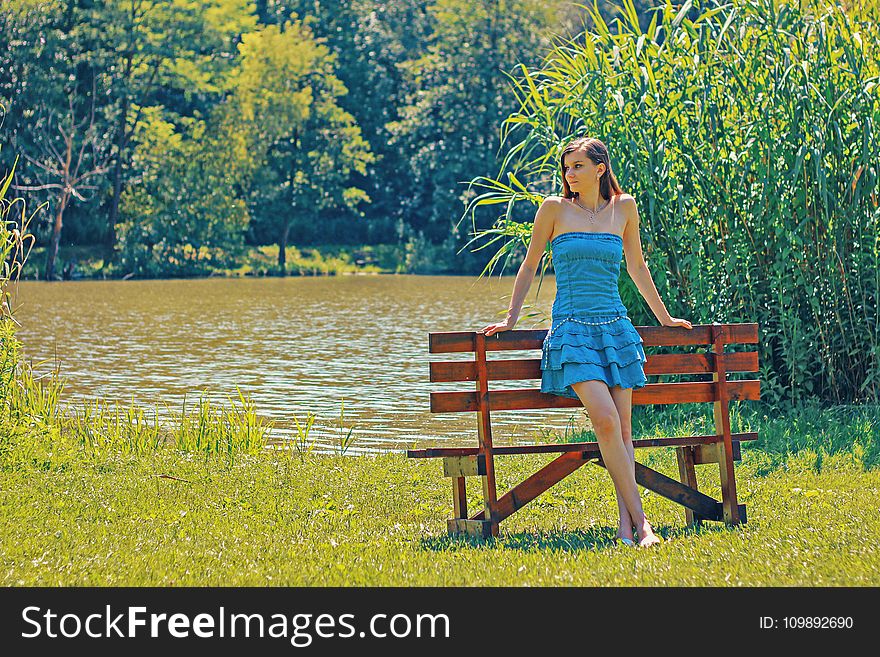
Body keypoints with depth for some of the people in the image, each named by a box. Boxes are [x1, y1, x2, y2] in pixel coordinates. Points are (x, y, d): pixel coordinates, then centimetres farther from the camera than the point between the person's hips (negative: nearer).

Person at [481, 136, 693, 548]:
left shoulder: (623, 207, 10)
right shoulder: (555, 208, 2)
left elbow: (637, 266, 23)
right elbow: (529, 266, 12)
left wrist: (663, 317, 29)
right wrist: (510, 319, 10)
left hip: (615, 327, 3)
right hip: (572, 329, -3)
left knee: (622, 428, -7)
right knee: (605, 419, -21)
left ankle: (626, 525, -9)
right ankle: (639, 520, -18)